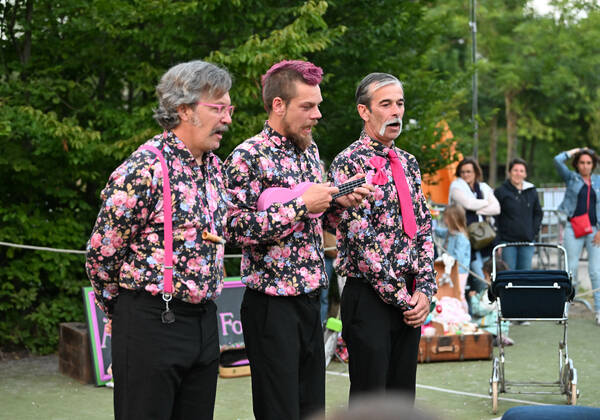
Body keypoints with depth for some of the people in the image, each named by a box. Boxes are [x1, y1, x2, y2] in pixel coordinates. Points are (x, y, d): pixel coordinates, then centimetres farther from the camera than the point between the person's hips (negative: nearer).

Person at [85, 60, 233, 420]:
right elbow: (102, 252, -11)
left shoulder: (214, 166, 10)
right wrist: (128, 314, 3)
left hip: (204, 320, 8)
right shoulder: (144, 169, -15)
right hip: (152, 323, -7)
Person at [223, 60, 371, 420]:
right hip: (272, 305, -8)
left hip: (310, 299, 8)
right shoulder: (248, 157, -12)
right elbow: (237, 228, -21)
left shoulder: (310, 150, 12)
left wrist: (338, 202, 4)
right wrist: (302, 205, -20)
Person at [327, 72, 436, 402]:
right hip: (369, 298, -7)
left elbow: (424, 228, 12)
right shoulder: (349, 163, -9)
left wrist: (424, 289, -2)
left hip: (410, 299, 7)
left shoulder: (408, 163, 13)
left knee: (403, 397, 10)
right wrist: (401, 297, -15)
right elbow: (361, 238, -15)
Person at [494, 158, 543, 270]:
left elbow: (538, 213, 23)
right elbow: (494, 216, -2)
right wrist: (497, 243, -8)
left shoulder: (532, 191, 12)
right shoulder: (500, 191, -1)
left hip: (527, 241, 4)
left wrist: (534, 229, 7)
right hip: (507, 240, -4)